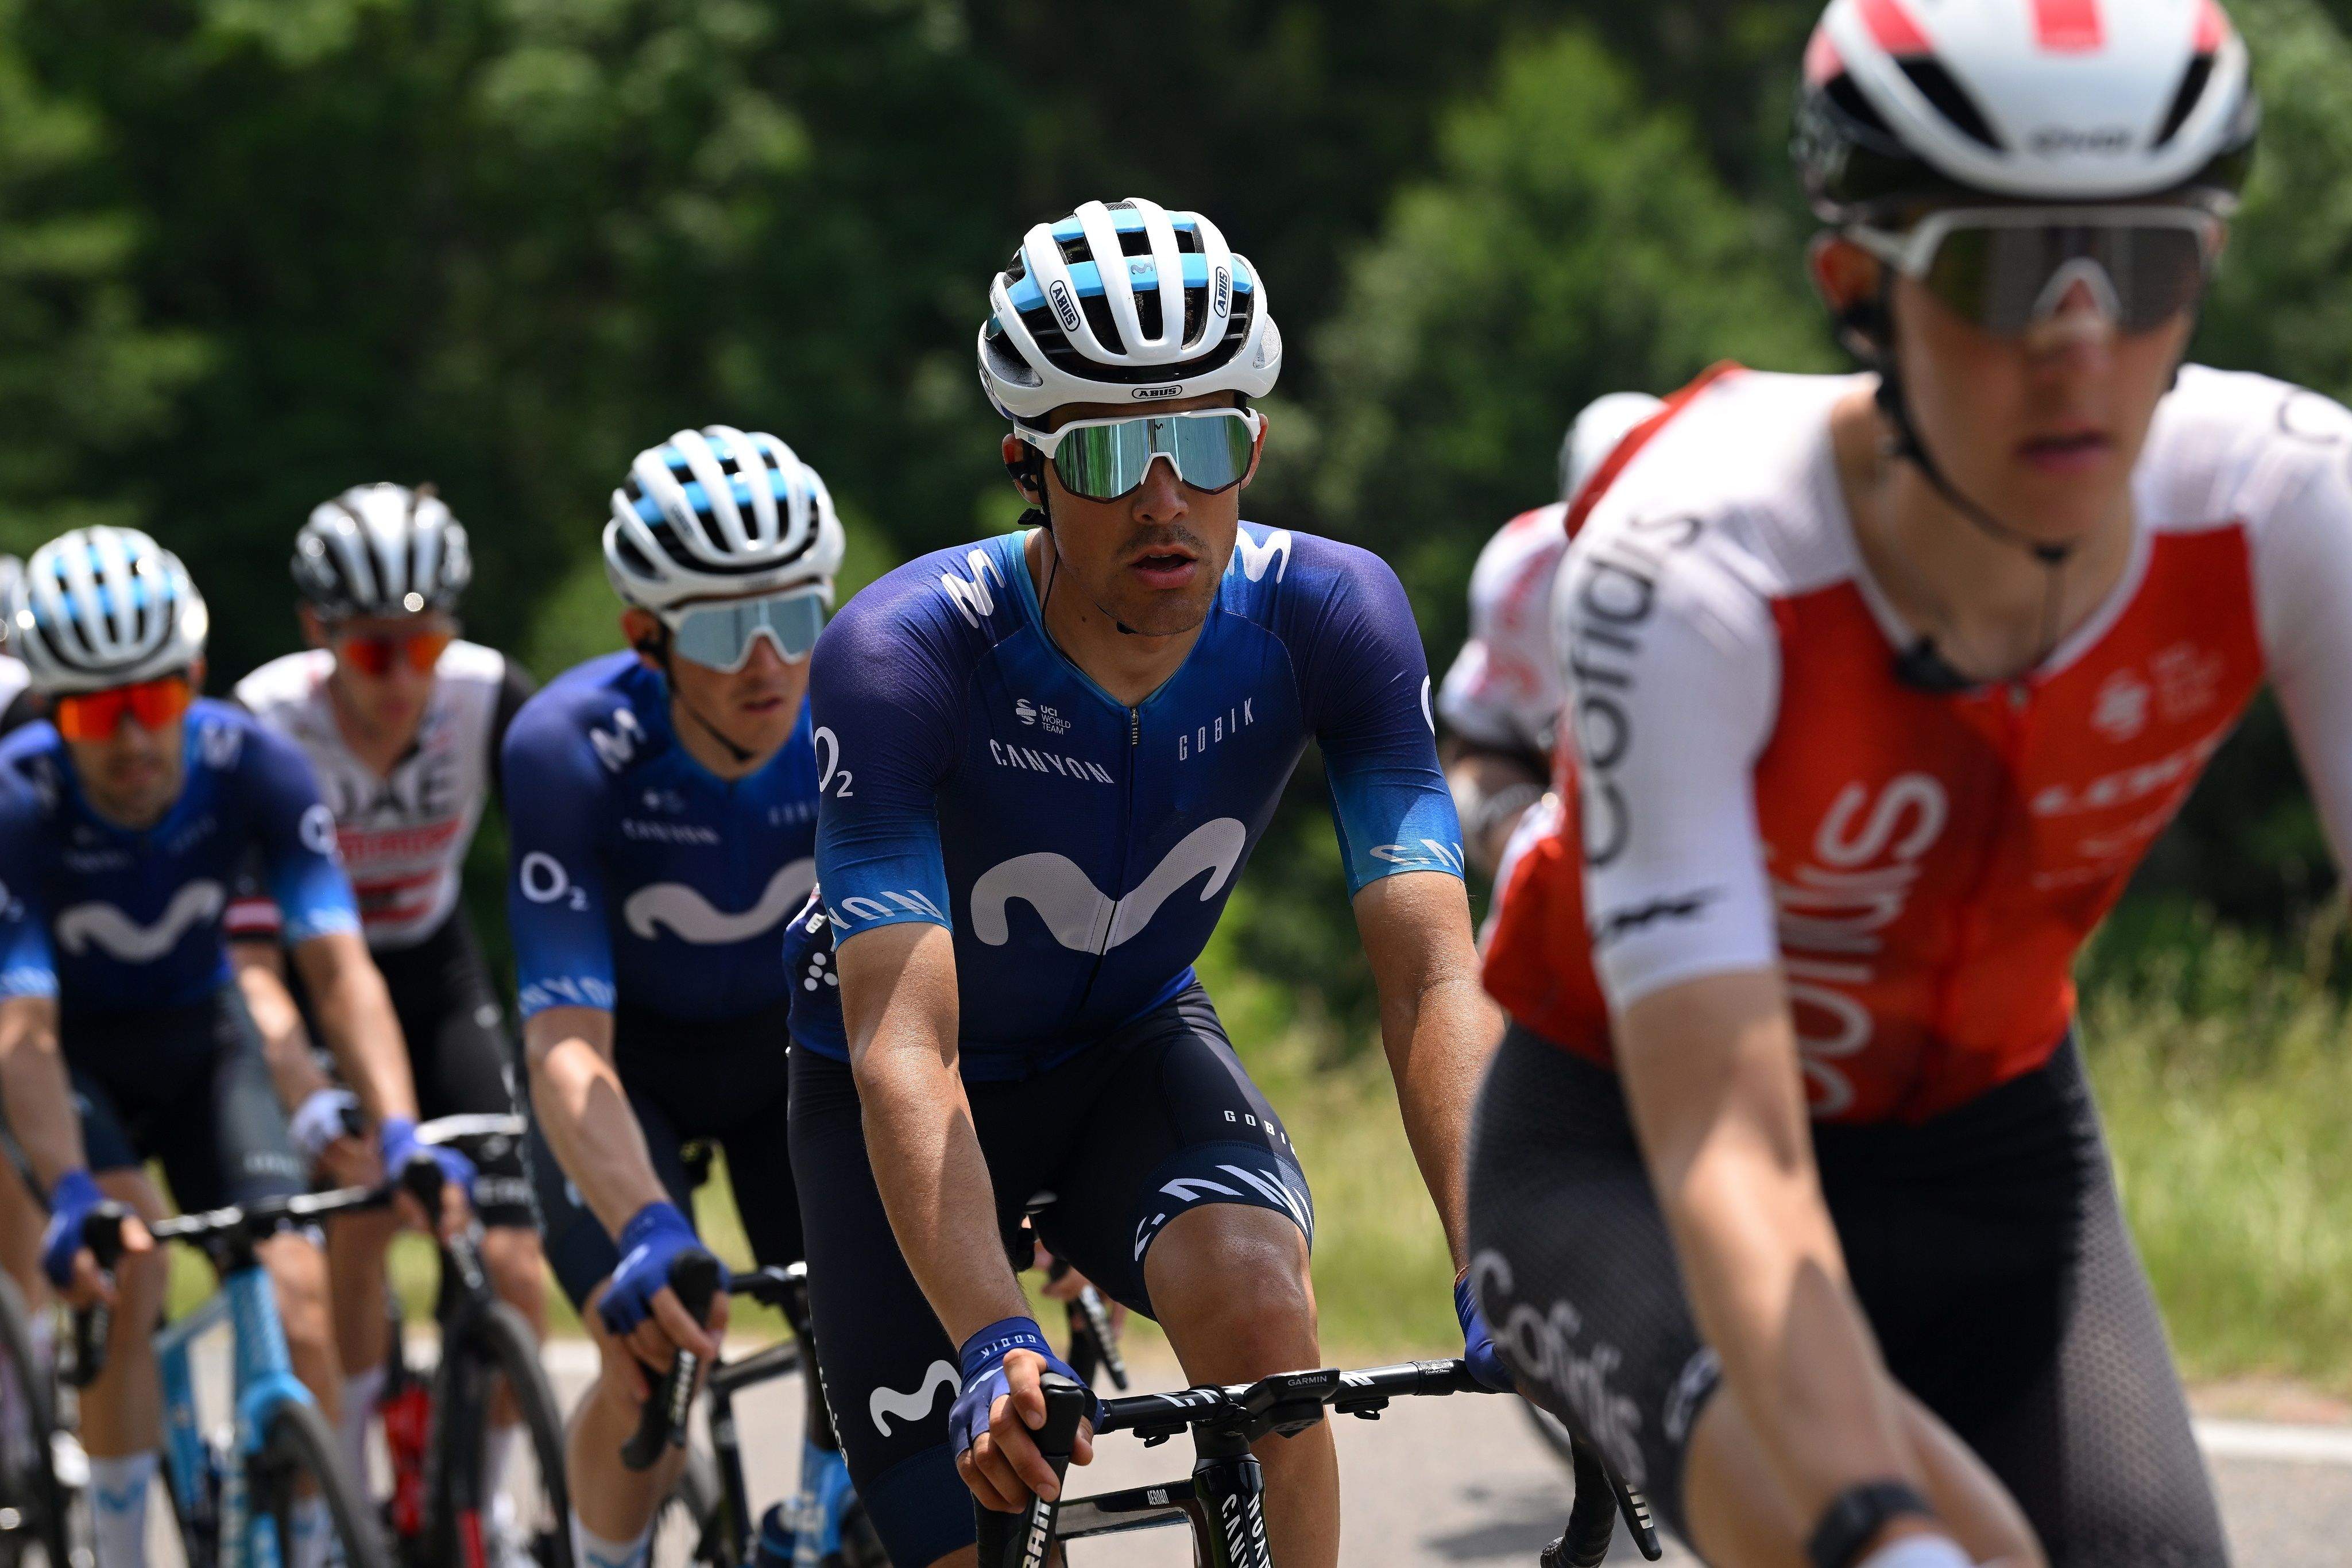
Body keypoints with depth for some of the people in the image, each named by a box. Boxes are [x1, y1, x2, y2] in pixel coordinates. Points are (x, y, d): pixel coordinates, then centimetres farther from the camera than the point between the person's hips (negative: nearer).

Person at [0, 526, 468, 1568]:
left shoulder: (252, 767, -24)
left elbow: (339, 969, -30)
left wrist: (398, 1133, -44)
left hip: (200, 1037, 2)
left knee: (296, 1299, -14)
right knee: (127, 1257, -28)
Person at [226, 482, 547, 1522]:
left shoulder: (490, 698, -23)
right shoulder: (265, 725, -29)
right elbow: (248, 960, -34)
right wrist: (318, 1112, -49)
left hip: (431, 967, 2)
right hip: (309, 977, -2)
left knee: (512, 1276, -10)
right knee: (362, 1207, -25)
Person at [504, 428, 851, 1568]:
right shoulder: (569, 746, -33)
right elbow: (568, 1045, -38)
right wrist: (647, 1231, -55)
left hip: (791, 1040, 2)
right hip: (631, 1059, -2)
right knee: (649, 1355, -22)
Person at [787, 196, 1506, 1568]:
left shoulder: (1331, 615, -24)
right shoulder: (902, 656, -32)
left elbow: (1432, 975, -30)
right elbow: (905, 1046, -39)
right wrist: (994, 1343, -53)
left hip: (1132, 1043, 2)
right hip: (925, 1089, -2)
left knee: (1258, 1302, -31)